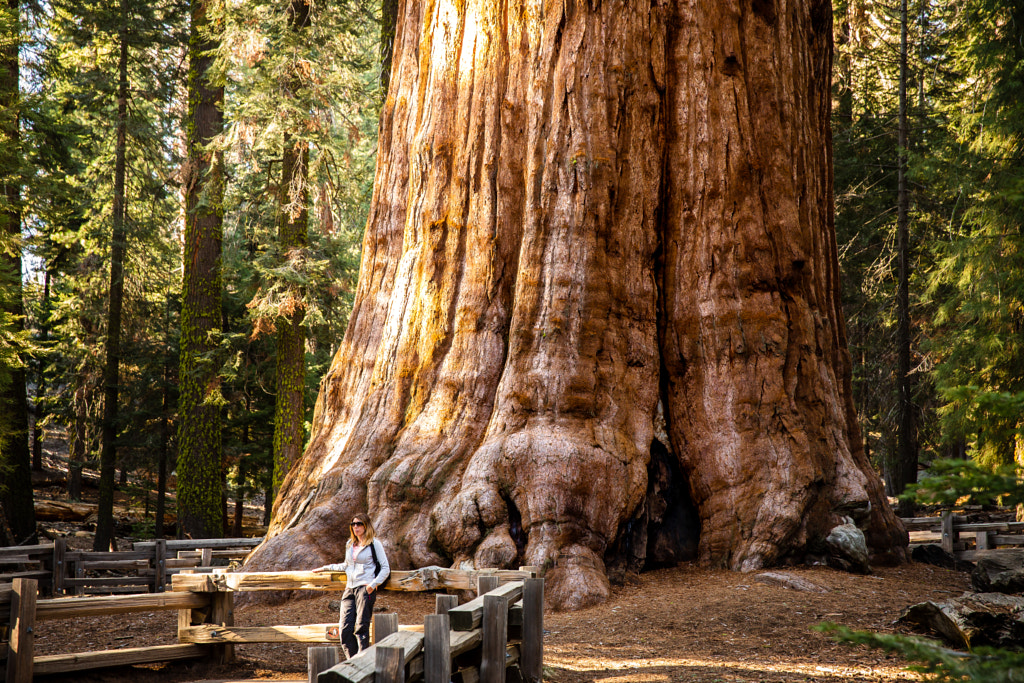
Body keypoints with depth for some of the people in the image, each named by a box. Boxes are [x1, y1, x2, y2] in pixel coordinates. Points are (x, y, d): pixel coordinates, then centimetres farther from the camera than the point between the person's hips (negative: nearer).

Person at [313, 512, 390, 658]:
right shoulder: (349, 544, 18)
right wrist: (326, 568, 31)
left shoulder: (374, 544, 1)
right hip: (350, 589, 6)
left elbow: (385, 568, 0)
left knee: (361, 627, -11)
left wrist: (373, 584, -11)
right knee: (344, 628, -5)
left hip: (365, 588, -5)